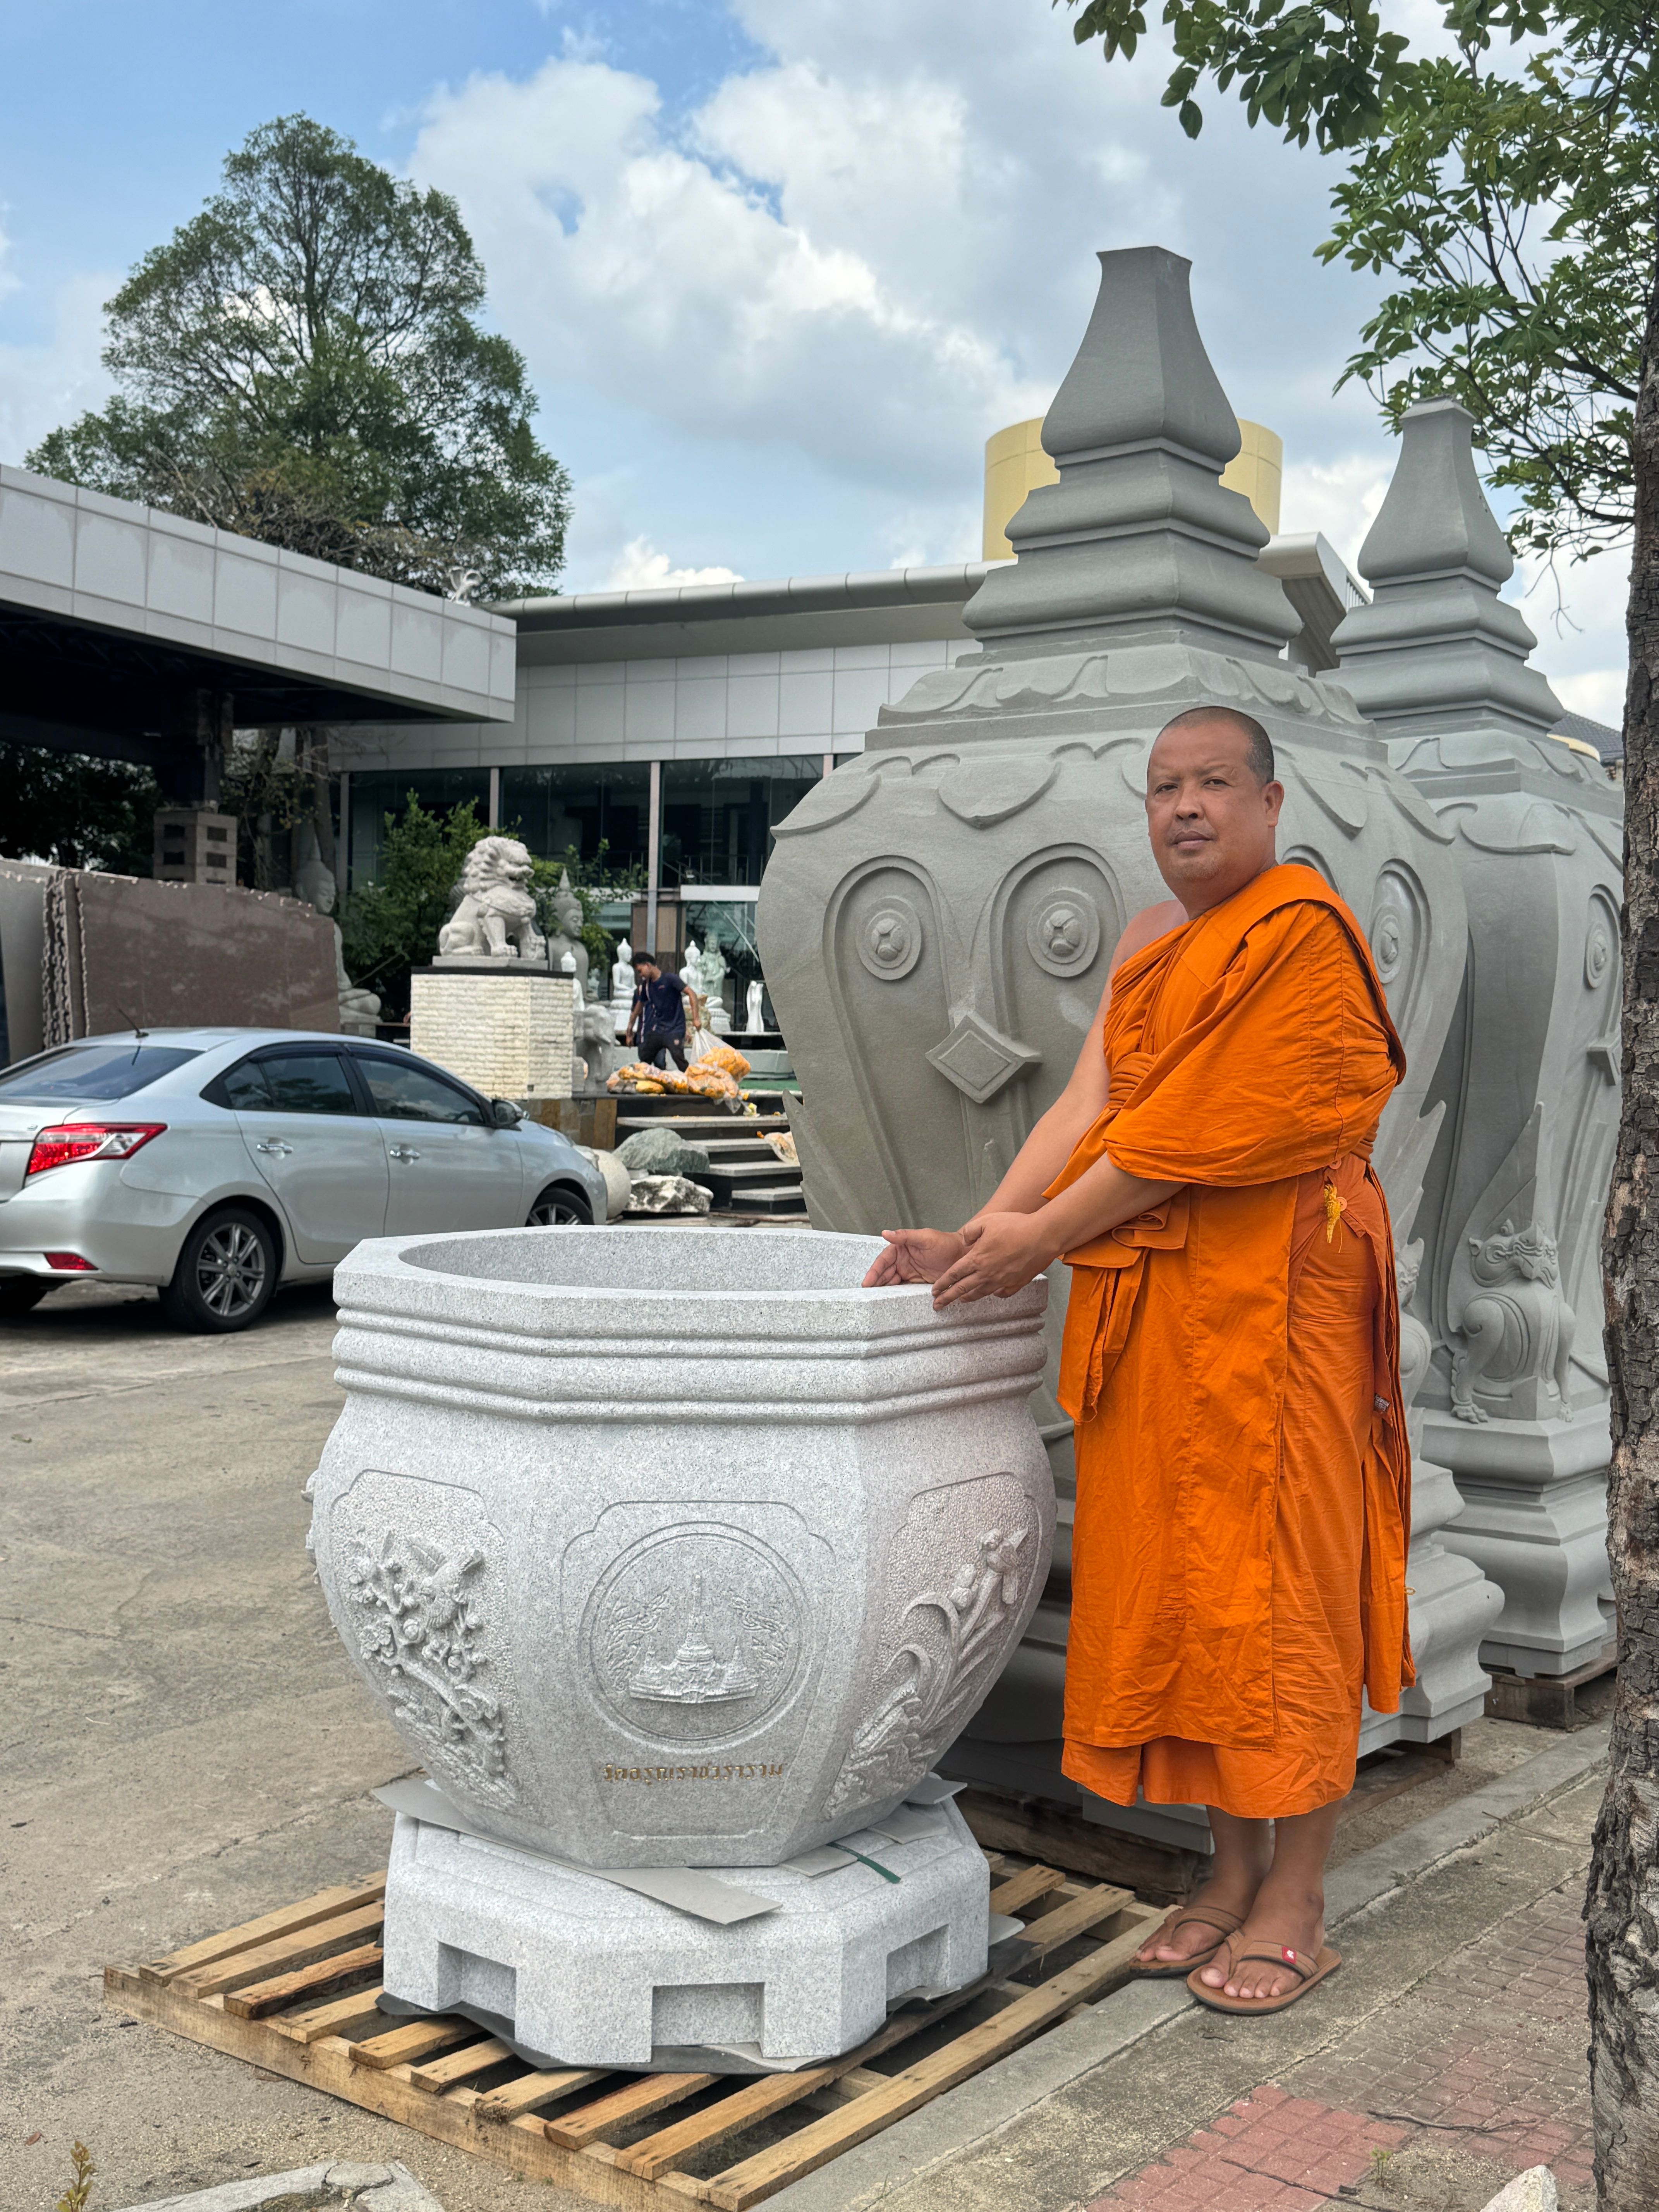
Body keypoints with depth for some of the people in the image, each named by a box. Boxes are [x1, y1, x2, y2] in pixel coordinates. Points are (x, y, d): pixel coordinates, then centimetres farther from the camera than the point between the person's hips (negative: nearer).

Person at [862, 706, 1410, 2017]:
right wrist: (977, 1236, -7)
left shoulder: (1302, 928, -9)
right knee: (1179, 1579, 11)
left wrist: (1044, 1234, -15)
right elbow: (1091, 1105, 6)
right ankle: (1232, 1872, 24)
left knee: (1274, 1580, -2)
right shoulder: (1151, 947, 16)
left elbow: (1210, 1127, -17)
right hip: (1151, 1306, 8)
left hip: (1271, 1295, -8)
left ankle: (1297, 1906, 11)